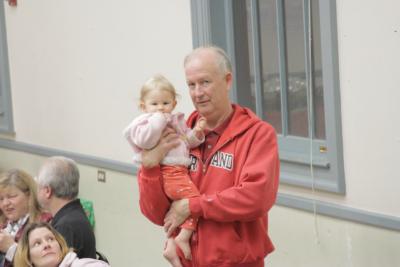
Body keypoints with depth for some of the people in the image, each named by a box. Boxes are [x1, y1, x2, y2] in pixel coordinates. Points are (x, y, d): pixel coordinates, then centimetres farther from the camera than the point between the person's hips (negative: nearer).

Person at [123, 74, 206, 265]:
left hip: (180, 171, 9)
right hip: (167, 173, -9)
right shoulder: (146, 122, -4)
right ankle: (183, 237, -12)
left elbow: (188, 142, 23)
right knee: (193, 198, -19)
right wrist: (159, 120, -19)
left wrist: (196, 133, 4)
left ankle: (171, 246, 26)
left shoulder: (177, 122, 20)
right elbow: (145, 140, -23)